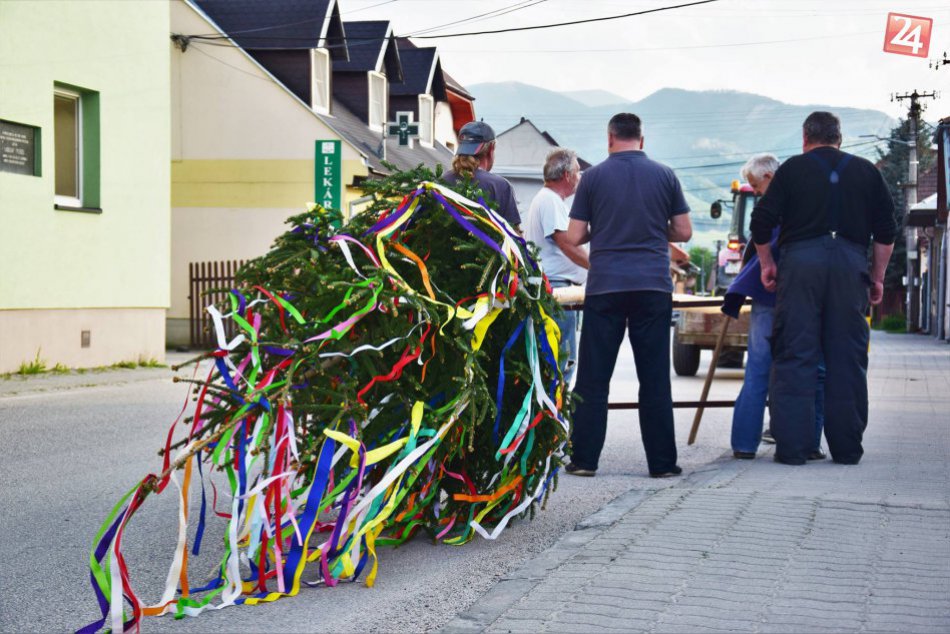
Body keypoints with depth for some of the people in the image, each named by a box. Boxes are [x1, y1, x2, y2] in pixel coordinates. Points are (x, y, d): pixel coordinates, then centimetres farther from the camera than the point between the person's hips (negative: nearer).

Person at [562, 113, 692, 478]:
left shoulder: (594, 177, 2)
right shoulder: (664, 176, 5)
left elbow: (574, 237, 1)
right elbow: (683, 232, 6)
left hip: (605, 285, -1)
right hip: (654, 286, 1)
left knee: (594, 376, 4)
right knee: (655, 377, 4)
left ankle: (584, 458, 4)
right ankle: (662, 462, 6)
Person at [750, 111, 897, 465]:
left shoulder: (793, 168, 8)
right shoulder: (866, 171, 14)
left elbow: (762, 221, 4)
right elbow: (886, 233, 12)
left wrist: (766, 263, 16)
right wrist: (877, 277, 19)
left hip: (800, 262, -2)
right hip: (850, 264, 2)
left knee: (794, 356, 0)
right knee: (847, 359, 6)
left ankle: (792, 447, -3)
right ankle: (846, 447, 10)